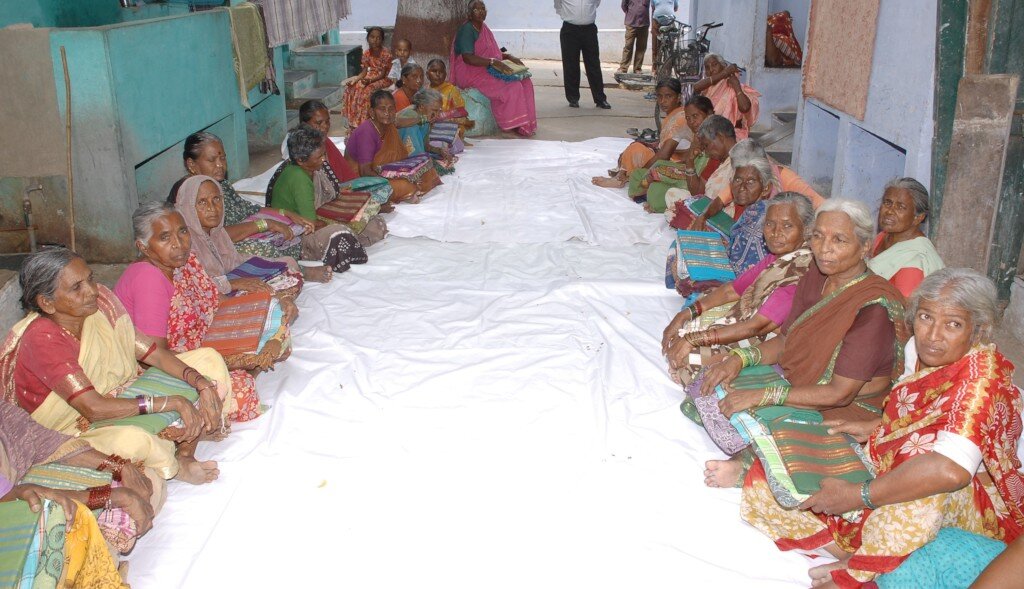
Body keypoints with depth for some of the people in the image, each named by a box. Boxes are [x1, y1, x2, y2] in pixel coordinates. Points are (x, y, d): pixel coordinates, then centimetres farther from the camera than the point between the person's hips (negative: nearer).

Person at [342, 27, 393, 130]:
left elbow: (383, 74, -21)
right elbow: (364, 72, 1)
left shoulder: (386, 53, -19)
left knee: (368, 89, -32)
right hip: (372, 76, 7)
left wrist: (369, 80, -34)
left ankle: (364, 121, -20)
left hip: (384, 78, -7)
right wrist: (355, 79, -19)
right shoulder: (367, 53, 0)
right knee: (353, 88, -12)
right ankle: (354, 121, -6)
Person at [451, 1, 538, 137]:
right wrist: (493, 62, -32)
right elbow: (468, 58, -26)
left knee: (524, 81, -8)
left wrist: (509, 56, 5)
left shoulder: (483, 28, 15)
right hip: (471, 73, -9)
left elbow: (493, 53, 24)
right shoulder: (466, 30, -13)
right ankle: (514, 124, -14)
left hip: (487, 70, 9)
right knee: (511, 86, -26)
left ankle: (525, 125, -11)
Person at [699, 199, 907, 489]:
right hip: (797, 385, 9)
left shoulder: (873, 306, -24)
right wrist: (739, 358, -12)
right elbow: (785, 341, 9)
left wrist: (760, 396, -29)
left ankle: (748, 463, -5)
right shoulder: (815, 278, 2)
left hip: (844, 414, -8)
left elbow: (840, 393, -25)